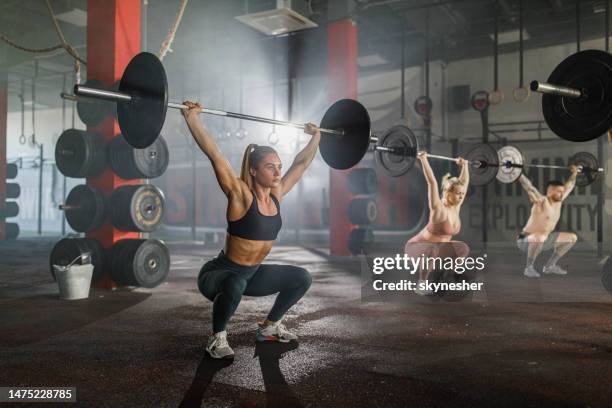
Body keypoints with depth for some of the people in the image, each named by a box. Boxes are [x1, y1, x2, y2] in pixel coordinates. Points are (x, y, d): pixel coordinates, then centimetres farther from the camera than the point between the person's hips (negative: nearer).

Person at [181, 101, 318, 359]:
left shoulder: (277, 194, -4)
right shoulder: (240, 195, -22)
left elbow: (301, 162, 8)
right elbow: (213, 153, -30)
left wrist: (315, 136, 14)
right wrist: (191, 117, -34)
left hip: (251, 273, 7)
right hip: (217, 274, -7)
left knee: (302, 278, 1)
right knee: (235, 284, -40)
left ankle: (269, 327, 20)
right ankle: (217, 337, -10)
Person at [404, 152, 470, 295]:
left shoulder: (456, 207, -3)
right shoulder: (439, 209, -24)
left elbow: (464, 181, 7)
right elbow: (432, 182, -34)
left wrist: (465, 165, 14)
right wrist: (423, 159, -36)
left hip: (435, 247, 8)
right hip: (416, 247, -8)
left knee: (463, 249, 5)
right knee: (431, 251, -40)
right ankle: (420, 285, -21)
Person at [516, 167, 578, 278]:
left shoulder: (558, 201, 3)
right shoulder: (541, 201, -20)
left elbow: (569, 186, 18)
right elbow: (528, 187, -32)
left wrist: (574, 173, 22)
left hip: (542, 240, 9)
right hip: (525, 241, -9)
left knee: (572, 238, 10)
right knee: (539, 237, -43)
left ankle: (550, 266, 12)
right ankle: (528, 268, -22)